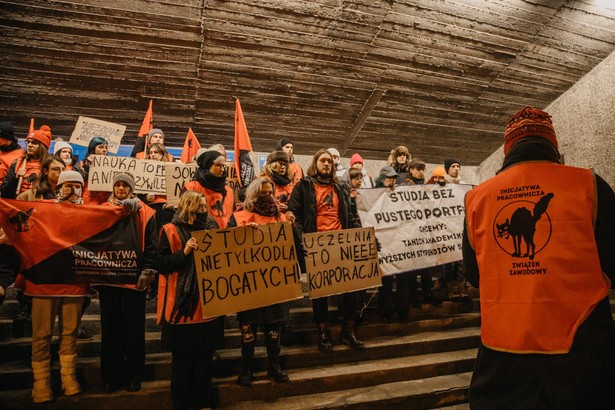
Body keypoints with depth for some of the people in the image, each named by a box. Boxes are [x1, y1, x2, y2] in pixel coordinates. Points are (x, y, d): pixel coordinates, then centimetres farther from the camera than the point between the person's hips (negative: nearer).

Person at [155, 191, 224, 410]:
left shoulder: (211, 228, 9)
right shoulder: (171, 231, -5)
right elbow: (161, 264, -9)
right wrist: (184, 252, -21)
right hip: (183, 305, -4)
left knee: (205, 355, 14)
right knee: (182, 356, 8)